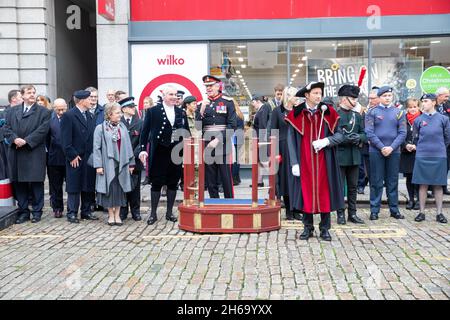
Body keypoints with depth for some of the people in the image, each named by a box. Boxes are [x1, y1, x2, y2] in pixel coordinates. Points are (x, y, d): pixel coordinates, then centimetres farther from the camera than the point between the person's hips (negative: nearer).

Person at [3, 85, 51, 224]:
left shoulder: (44, 112, 3)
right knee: (19, 183, 6)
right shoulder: (12, 111, 16)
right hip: (16, 154, 4)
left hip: (35, 153, -3)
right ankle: (23, 212, 16)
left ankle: (37, 212, 10)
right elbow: (6, 128, 8)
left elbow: (42, 130, -8)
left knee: (36, 182, 0)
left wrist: (26, 141, -15)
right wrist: (15, 139, -11)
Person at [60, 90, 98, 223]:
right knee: (74, 187, 1)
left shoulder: (91, 116, 13)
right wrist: (72, 155, -14)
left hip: (90, 157, 6)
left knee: (89, 187, 10)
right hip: (75, 158, -6)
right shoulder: (68, 116, -7)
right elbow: (65, 139, -11)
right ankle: (72, 213, 10)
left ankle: (86, 211, 20)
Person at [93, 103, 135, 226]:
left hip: (121, 164, 3)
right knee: (109, 189, 2)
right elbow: (97, 148, -5)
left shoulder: (122, 127, 6)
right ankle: (110, 215, 15)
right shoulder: (100, 128, -4)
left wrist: (131, 163, 7)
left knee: (119, 189, 6)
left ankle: (117, 215, 16)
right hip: (107, 164, -3)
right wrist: (98, 165, -11)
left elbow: (128, 146, 9)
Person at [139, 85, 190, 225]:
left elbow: (187, 132, 12)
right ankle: (153, 213, 12)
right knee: (156, 183, 1)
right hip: (159, 151, -4)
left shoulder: (181, 113, 10)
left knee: (173, 182, 9)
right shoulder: (153, 111, -1)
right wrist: (143, 149, -10)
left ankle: (169, 212, 21)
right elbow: (145, 131, -2)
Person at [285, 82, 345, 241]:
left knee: (324, 192, 4)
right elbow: (291, 140, -3)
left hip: (324, 161, 1)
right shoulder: (296, 114, -2)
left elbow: (340, 135, 2)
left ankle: (325, 228, 16)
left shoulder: (328, 112, 2)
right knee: (306, 192, 3)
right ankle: (308, 227, 17)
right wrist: (294, 162, -9)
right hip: (304, 161, -1)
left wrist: (326, 141, -17)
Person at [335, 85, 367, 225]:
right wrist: (348, 139, -18)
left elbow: (364, 134, 11)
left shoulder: (357, 115, 13)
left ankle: (352, 213, 18)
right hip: (339, 155, -5)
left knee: (353, 186, 9)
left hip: (354, 156, 5)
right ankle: (341, 213, 11)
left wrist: (358, 138, -10)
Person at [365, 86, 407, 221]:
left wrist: (391, 147, -11)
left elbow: (402, 133, 2)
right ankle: (374, 210, 8)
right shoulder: (372, 112, 1)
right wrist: (381, 147, -13)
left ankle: (394, 209, 17)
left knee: (393, 182, 8)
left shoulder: (399, 112, 7)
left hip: (394, 151, 2)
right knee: (376, 182, 2)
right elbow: (369, 133, -6)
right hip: (376, 151, -2)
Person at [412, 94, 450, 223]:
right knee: (423, 185, 4)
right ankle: (422, 212, 12)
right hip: (422, 157, 1)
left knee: (438, 185, 5)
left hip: (439, 157, 0)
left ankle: (439, 213, 12)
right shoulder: (418, 120, 2)